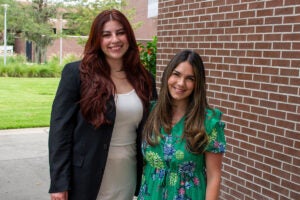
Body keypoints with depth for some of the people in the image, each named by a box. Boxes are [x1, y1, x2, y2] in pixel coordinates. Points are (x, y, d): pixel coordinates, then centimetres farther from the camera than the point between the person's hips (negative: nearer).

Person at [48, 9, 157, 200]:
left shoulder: (144, 78, 3)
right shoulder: (76, 73, -8)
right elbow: (60, 128, -10)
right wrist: (59, 183, -14)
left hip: (127, 177, 4)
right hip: (86, 177, -3)